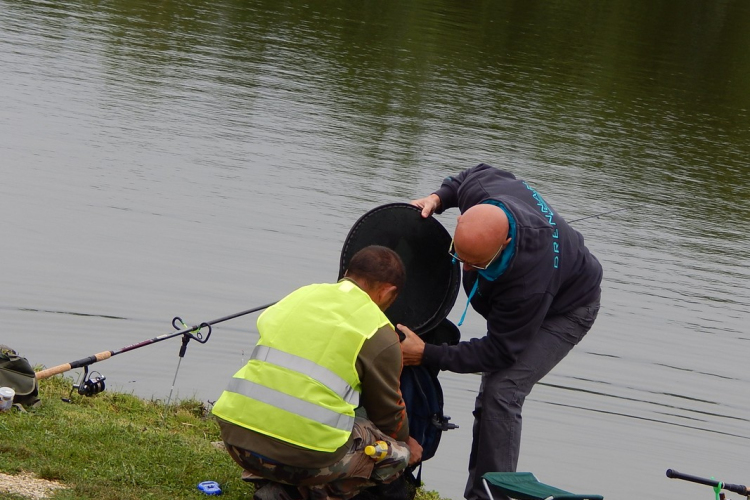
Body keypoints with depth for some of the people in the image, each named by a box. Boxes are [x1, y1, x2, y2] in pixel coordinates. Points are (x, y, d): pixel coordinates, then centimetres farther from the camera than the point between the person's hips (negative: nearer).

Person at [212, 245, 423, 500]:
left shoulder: (299, 295, 17)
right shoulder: (380, 333, 3)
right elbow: (388, 412, 15)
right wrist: (406, 443, 39)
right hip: (307, 455, -4)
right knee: (398, 453, 18)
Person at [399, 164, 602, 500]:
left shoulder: (530, 284, -46)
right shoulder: (482, 192, -30)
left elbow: (499, 350, -33)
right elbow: (475, 174, -1)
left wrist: (426, 355, -36)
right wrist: (437, 199, -16)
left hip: (566, 310, -8)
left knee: (501, 393, -24)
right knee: (489, 396, 7)